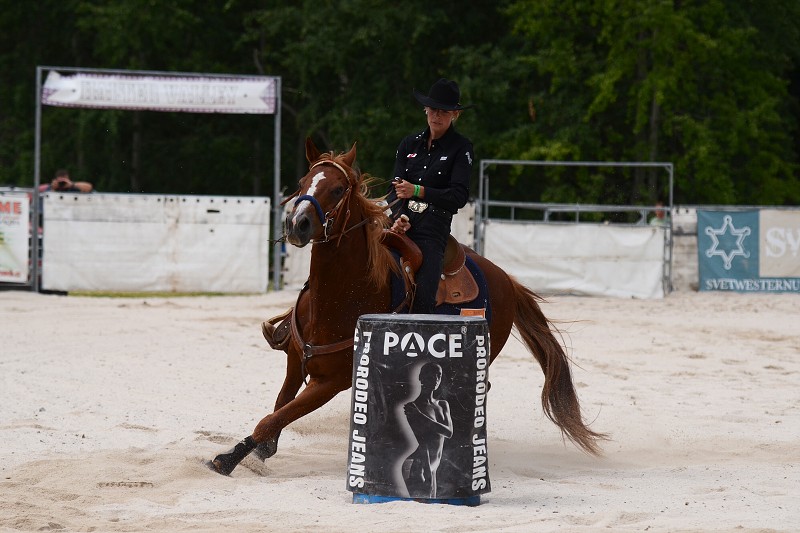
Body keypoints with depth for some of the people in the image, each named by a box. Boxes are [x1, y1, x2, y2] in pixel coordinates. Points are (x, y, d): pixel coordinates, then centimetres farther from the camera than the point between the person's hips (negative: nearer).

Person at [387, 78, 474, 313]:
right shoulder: (410, 143, 18)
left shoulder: (461, 147, 5)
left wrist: (418, 191, -15)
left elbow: (459, 196, -4)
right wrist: (399, 216, -9)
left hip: (433, 230, -4)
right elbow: (395, 187, 12)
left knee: (422, 299, -20)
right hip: (401, 223, 4)